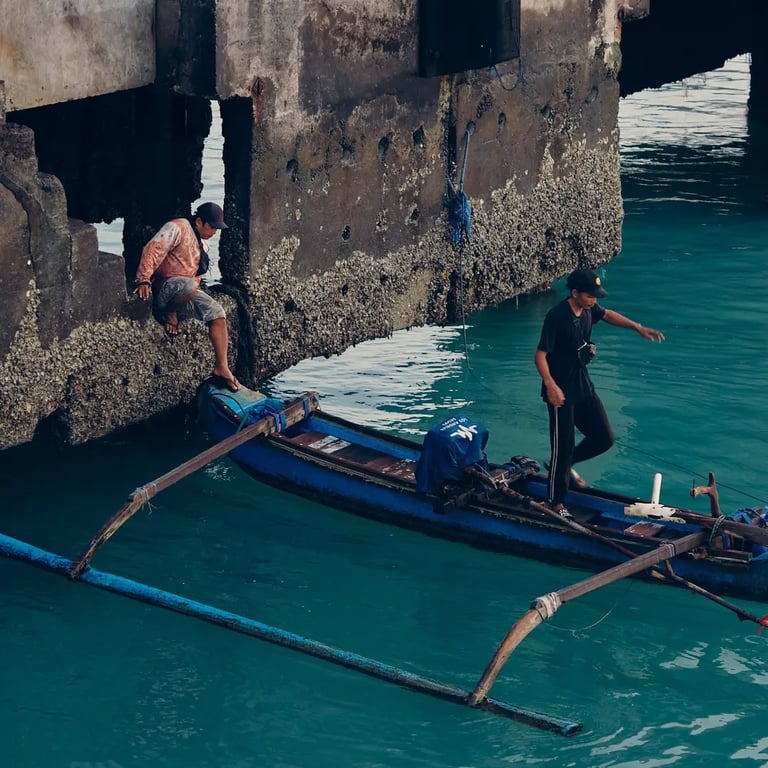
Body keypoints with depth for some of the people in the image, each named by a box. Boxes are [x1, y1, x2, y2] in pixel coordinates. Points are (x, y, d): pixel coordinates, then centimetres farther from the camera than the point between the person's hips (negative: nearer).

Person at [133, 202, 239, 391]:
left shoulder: (202, 241, 20)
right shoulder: (178, 228, -10)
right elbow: (153, 249, -22)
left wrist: (196, 288, 15)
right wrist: (144, 280, -33)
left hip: (187, 291, 9)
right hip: (163, 288, -9)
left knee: (217, 312, -10)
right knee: (187, 286, -41)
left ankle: (221, 368, -11)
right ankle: (168, 314, -10)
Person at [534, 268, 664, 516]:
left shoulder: (588, 308, 0)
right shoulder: (557, 317, -23)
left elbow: (607, 315, 23)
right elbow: (540, 355, -22)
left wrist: (638, 327, 14)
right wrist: (550, 385, -34)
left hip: (584, 387, 8)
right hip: (561, 392, -8)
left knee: (604, 439, 10)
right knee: (563, 446, 0)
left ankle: (566, 464, 33)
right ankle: (555, 502, 16)